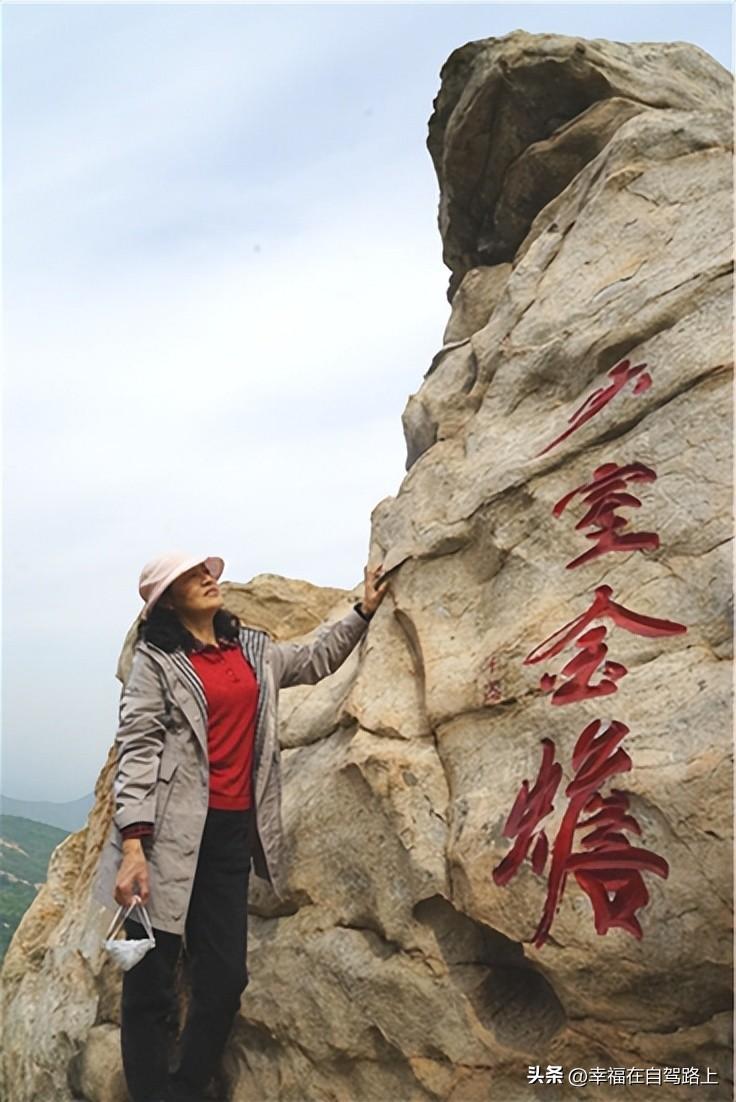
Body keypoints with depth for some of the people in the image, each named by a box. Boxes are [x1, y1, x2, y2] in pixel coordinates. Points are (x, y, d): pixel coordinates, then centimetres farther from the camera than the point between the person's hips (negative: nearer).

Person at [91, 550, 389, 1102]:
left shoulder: (252, 648, 13)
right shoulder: (156, 659, -3)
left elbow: (315, 660, 29)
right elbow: (136, 748, -10)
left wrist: (364, 610, 24)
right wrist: (133, 843, -19)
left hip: (233, 833, 5)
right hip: (169, 833, -5)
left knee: (225, 978, 9)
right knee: (150, 981, 1)